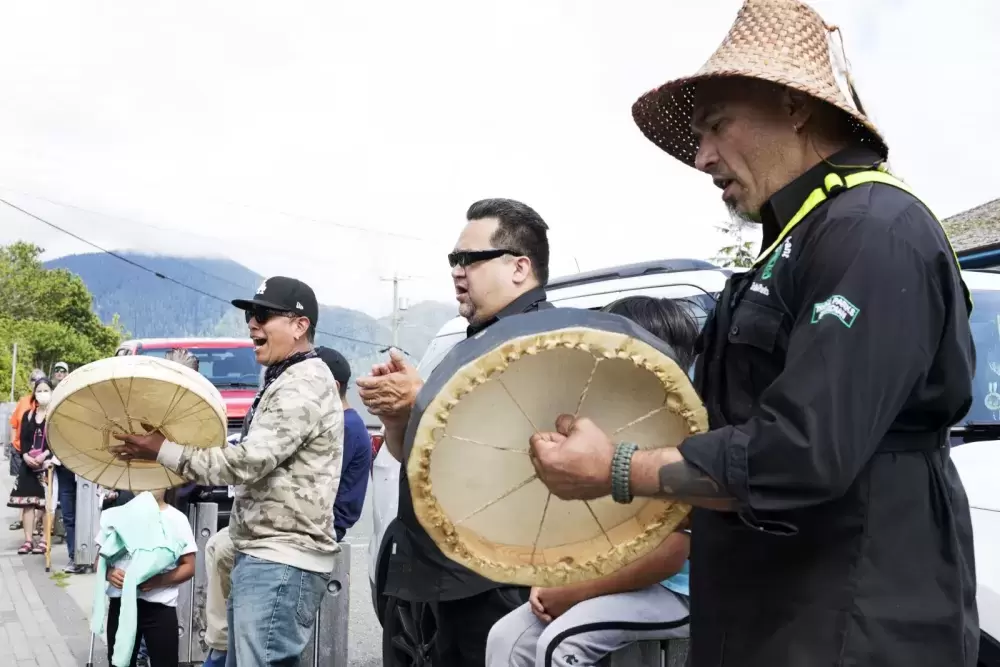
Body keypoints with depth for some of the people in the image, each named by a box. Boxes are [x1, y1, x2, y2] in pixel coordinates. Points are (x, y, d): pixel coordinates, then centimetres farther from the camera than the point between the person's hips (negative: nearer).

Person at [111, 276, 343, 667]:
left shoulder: (303, 386, -15)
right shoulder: (285, 382, 20)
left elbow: (247, 462, -21)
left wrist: (162, 450, -12)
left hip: (281, 564, -11)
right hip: (260, 557, 11)